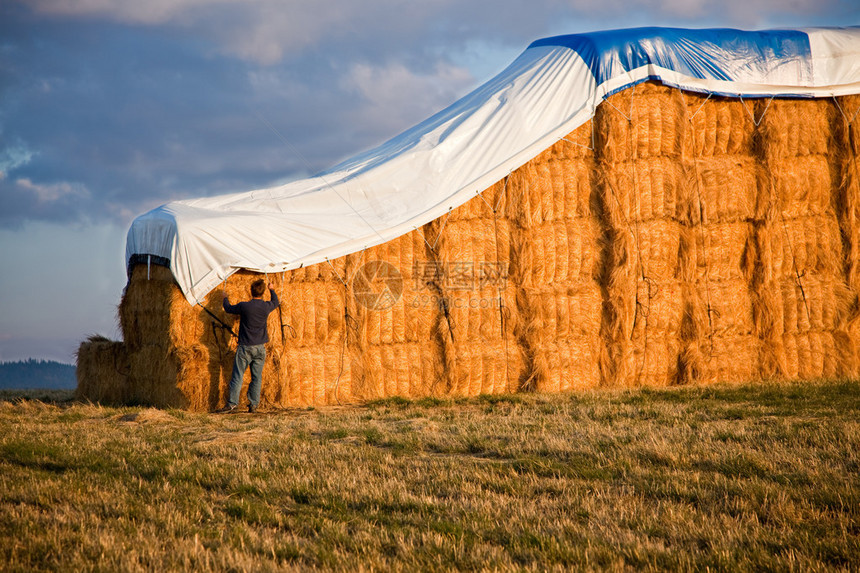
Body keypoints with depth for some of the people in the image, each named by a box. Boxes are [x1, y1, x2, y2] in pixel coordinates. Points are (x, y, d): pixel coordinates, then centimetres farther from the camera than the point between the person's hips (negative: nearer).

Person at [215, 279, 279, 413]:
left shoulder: (244, 306, -12)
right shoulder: (266, 306, -2)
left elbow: (228, 308, 7)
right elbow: (276, 302, 22)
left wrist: (225, 298, 28)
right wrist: (272, 290, 41)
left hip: (245, 347, -3)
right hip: (260, 347, 3)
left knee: (237, 377, 0)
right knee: (256, 377, 9)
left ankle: (232, 404, -5)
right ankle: (253, 405, 10)